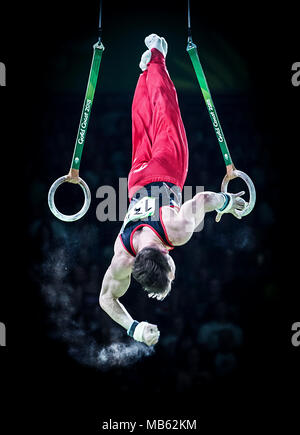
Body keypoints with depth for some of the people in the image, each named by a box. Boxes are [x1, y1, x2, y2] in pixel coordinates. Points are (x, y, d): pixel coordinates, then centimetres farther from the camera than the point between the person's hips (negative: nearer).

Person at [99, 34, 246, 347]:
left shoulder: (179, 229, -42)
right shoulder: (122, 259, -35)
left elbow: (204, 198, -25)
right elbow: (107, 298, -18)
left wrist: (229, 201, -2)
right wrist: (133, 328, -33)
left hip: (166, 175, -2)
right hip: (140, 181, 2)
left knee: (164, 112, 25)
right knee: (142, 120, 30)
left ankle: (155, 55, 48)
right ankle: (148, 65, 56)